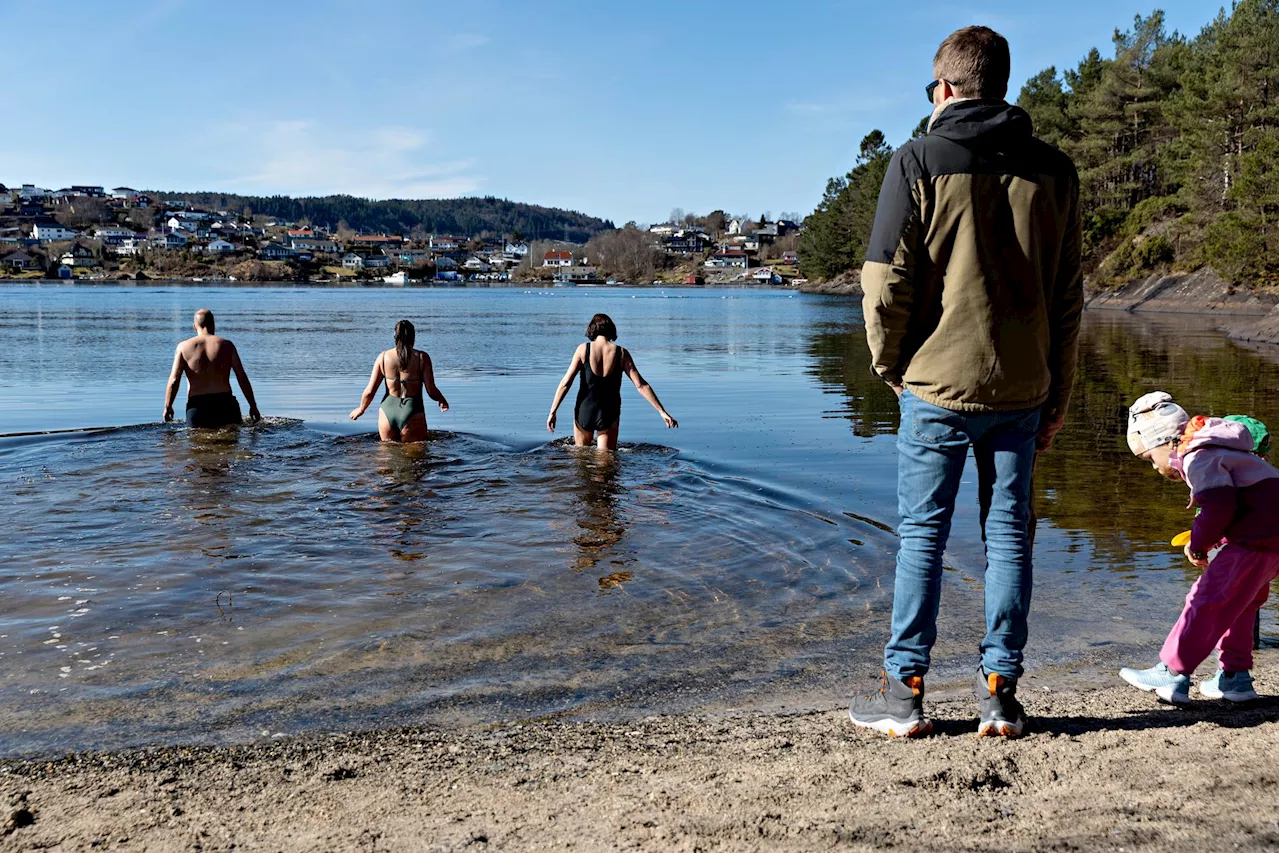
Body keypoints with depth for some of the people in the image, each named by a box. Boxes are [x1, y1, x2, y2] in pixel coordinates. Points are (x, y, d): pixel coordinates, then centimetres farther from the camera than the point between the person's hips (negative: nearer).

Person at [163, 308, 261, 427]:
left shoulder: (184, 347, 5)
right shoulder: (226, 345, 5)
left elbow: (174, 380, 1)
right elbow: (242, 378, 3)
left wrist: (167, 407, 12)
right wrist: (253, 406, 9)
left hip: (197, 405, 0)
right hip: (224, 403, 0)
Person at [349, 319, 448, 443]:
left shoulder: (383, 356, 2)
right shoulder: (422, 357, -5)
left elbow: (369, 391, 5)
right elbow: (432, 391, -5)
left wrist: (361, 409, 23)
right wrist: (442, 401, 16)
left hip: (387, 410, 3)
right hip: (412, 412, -3)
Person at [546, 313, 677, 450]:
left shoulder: (583, 349, -5)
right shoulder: (621, 353, -4)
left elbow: (565, 383, -9)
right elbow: (641, 385, -8)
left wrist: (552, 412, -4)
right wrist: (662, 412, -6)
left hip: (584, 411, 0)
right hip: (609, 414, 0)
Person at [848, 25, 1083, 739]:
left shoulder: (920, 162, -5)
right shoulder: (1054, 170, 7)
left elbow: (885, 283, -8)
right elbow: (1068, 295, 8)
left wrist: (890, 365, 7)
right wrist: (1058, 397, 14)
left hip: (938, 385, -3)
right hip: (1022, 390, 3)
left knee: (922, 534, 4)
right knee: (1010, 534, 9)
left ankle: (906, 690, 10)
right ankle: (1001, 693, 14)